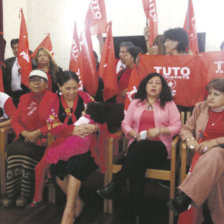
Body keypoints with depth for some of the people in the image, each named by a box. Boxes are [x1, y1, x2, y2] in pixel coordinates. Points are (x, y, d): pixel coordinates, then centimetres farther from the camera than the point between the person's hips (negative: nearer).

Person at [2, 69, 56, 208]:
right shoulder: (24, 98, 18)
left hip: (43, 140, -4)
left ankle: (26, 194, -16)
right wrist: (24, 133, -9)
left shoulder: (53, 98, 2)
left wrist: (37, 133, -16)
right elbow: (15, 120, 11)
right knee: (12, 149, -24)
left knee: (28, 151, -30)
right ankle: (12, 193, -16)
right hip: (25, 138, 4)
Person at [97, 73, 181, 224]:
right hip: (137, 146, 2)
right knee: (137, 166, -34)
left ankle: (114, 184, -33)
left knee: (141, 147, -39)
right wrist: (135, 134, -6)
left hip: (159, 147, -2)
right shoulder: (136, 103, 19)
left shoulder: (169, 104, 12)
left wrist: (159, 130, -13)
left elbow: (176, 127, 4)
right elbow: (125, 124, 15)